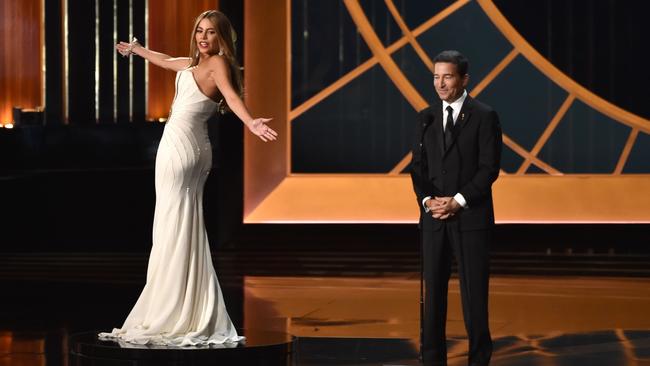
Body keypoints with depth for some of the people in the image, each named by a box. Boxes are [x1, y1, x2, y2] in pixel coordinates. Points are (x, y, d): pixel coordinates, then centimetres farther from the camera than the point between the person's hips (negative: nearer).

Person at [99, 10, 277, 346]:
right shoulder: (193, 63, 19)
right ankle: (190, 316, 9)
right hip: (185, 147, 10)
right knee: (186, 232, 8)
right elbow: (166, 60, 39)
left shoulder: (218, 62, -7)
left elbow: (231, 94, -26)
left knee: (174, 231, -10)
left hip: (181, 147, -10)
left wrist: (250, 122, -44)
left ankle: (173, 317, -10)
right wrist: (135, 49, 57)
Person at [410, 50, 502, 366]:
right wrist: (426, 200, -8)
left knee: (473, 290, -1)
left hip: (471, 217, -4)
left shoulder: (484, 116, -3)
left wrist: (458, 201, -15)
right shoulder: (427, 117, 11)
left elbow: (489, 168, -8)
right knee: (433, 289, 4)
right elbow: (418, 166, 9)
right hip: (433, 217, 4)